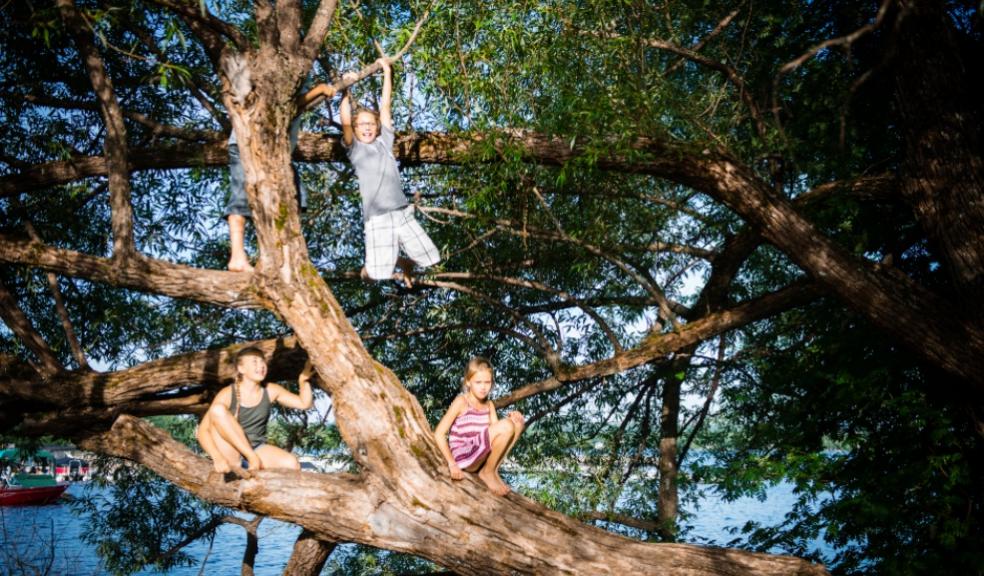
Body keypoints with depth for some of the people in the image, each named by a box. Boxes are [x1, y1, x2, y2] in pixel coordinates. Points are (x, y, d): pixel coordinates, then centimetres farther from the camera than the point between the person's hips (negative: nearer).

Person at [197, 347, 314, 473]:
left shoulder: (271, 391, 2)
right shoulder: (228, 394, -11)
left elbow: (304, 403, 3)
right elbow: (203, 430, -15)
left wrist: (304, 380, -15)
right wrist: (218, 458, -30)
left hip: (257, 450, 2)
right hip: (230, 454, -2)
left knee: (291, 464, -27)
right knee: (218, 409, -27)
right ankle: (252, 457, -24)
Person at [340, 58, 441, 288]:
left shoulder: (384, 142, 13)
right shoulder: (354, 149, 5)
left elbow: (386, 106, 12)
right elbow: (345, 122, -11)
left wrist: (387, 72, 12)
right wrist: (346, 89, -12)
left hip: (403, 213, 4)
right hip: (377, 218, -4)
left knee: (430, 257, 5)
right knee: (377, 273, -11)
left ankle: (404, 264, 37)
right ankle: (369, 267, 27)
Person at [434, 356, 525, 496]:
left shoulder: (489, 405, 10)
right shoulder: (461, 402, -9)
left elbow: (496, 435, 4)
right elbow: (439, 433, -13)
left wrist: (514, 418, -13)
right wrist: (452, 464, -20)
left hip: (481, 456, 7)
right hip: (463, 457, -7)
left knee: (518, 423, -4)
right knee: (506, 426, -23)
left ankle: (493, 470, -3)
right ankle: (487, 473, -5)